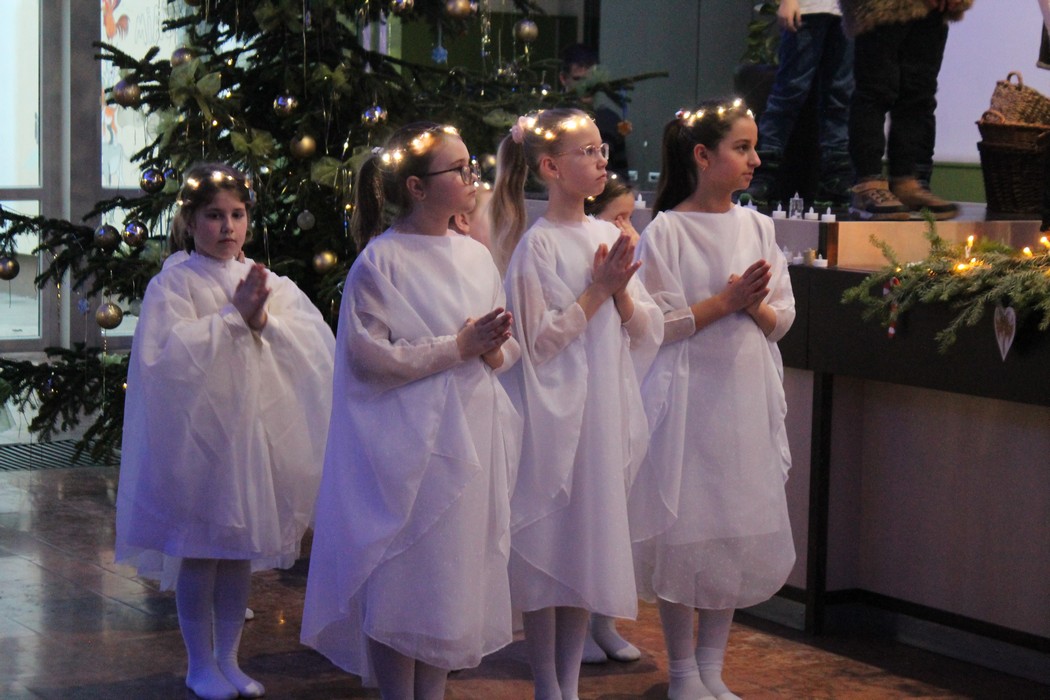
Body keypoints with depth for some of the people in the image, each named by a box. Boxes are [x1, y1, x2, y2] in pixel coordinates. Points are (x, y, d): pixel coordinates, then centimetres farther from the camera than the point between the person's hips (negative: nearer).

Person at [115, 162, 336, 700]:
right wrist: (233, 315, -16)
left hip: (256, 429, 4)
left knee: (242, 549, 10)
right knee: (199, 551, 2)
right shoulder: (172, 285, -4)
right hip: (197, 432, -4)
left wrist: (263, 320, -17)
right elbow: (165, 353, -19)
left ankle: (227, 657, 23)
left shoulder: (268, 283, 8)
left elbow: (318, 343, -2)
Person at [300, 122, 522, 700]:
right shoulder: (381, 260, -9)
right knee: (402, 582, -2)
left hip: (472, 442, 6)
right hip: (409, 447, -6)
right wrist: (458, 346, -16)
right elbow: (372, 354, -16)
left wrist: (494, 350, -7)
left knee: (454, 574, 11)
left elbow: (509, 345, 16)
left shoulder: (475, 256, 11)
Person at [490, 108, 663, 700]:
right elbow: (538, 341, -13)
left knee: (590, 543, 11)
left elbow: (647, 333, 9)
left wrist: (622, 293, -9)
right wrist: (596, 291, -14)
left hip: (607, 410, 6)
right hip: (555, 412, -6)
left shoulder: (609, 236, 9)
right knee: (548, 545, 1)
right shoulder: (538, 244, -10)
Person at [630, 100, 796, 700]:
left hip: (748, 400, 5)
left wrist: (756, 305, -12)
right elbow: (657, 324, -12)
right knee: (685, 529, 0)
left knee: (740, 529, 8)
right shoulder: (666, 231, -8)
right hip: (688, 397, -5)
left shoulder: (757, 226, 7)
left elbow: (782, 318, 8)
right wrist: (725, 301, -15)